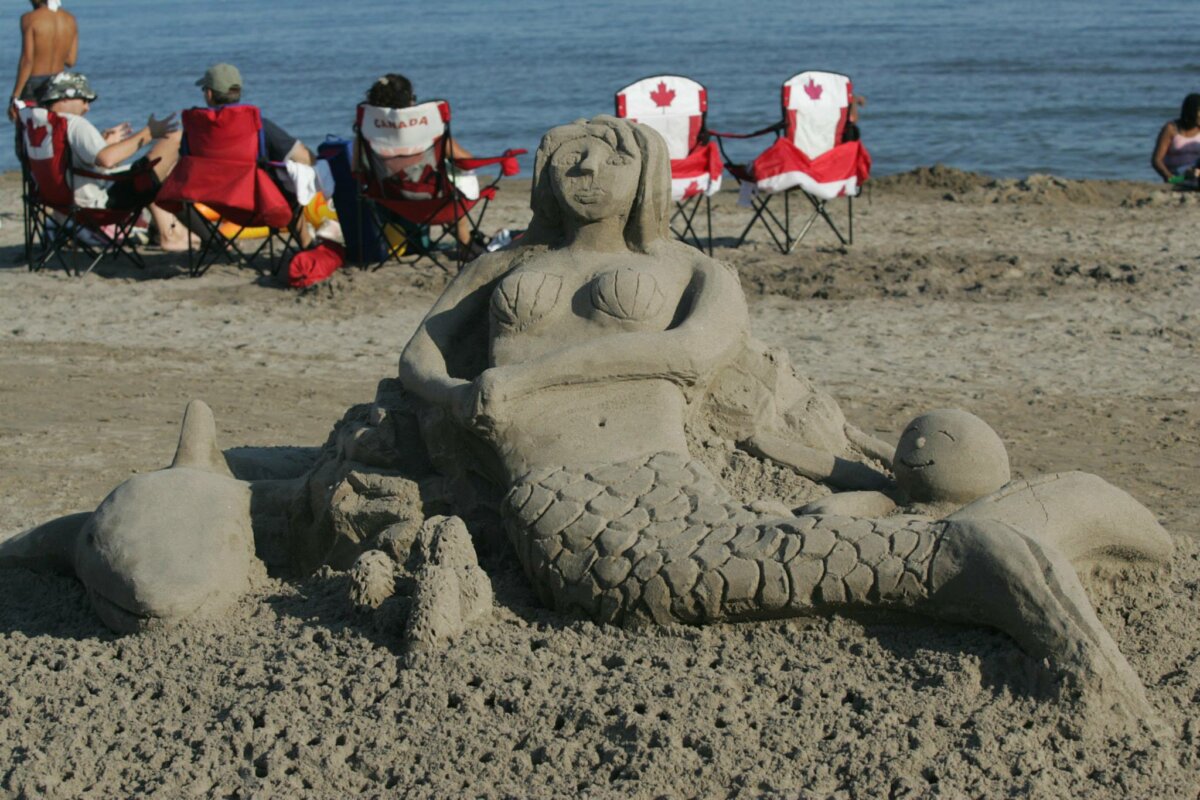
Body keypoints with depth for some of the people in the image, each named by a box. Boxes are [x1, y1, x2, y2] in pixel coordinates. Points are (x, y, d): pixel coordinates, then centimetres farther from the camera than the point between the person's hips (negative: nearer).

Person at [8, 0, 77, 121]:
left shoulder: (29, 18, -10)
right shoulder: (70, 19, 5)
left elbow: (27, 60, -15)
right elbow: (71, 60, 7)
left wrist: (15, 97, -13)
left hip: (33, 85, -5)